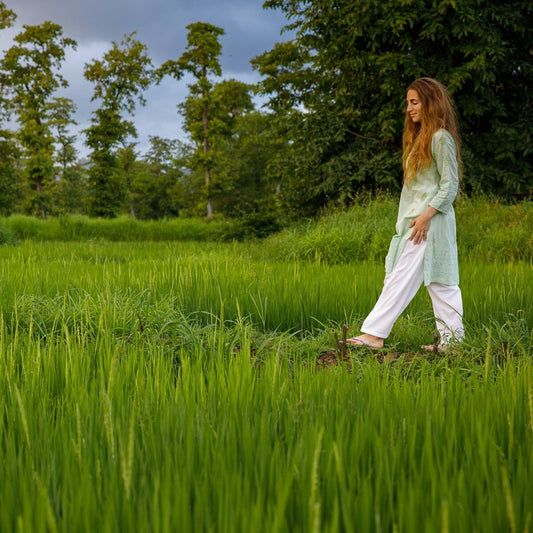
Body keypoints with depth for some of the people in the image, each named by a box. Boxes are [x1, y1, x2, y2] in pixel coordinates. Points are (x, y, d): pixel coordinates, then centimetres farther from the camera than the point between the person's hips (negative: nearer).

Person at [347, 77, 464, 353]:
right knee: (440, 282, 8)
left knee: (402, 276, -11)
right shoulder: (420, 136, 21)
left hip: (429, 221, -10)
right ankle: (452, 339, 10)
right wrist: (408, 218, 16)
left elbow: (450, 185, -14)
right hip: (414, 220, 10)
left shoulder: (441, 137, -9)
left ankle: (374, 333, -12)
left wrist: (426, 215, -20)